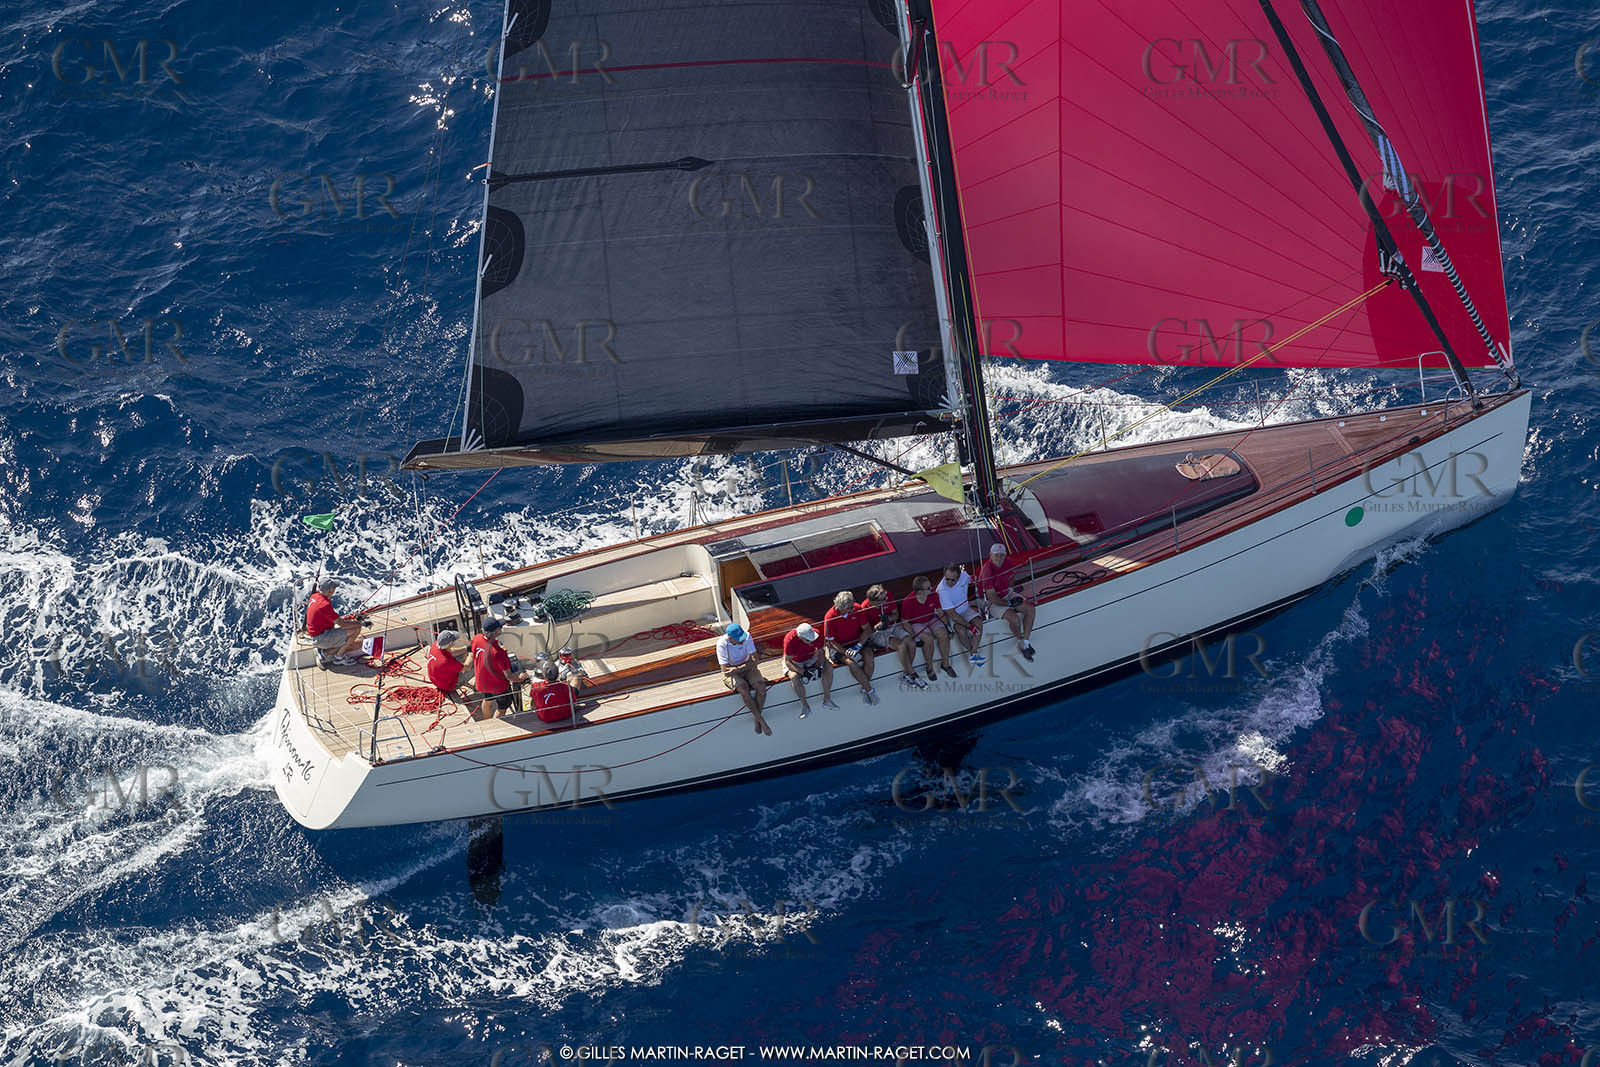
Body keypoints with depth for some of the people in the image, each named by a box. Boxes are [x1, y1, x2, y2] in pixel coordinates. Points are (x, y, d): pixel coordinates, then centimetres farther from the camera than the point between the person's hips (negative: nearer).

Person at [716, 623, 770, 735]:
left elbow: (755, 660, -16)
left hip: (747, 668, 3)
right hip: (731, 672, -3)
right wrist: (747, 665, -19)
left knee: (761, 686, -25)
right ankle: (761, 720, -22)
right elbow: (725, 670, -22)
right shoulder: (722, 644, -24)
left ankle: (756, 718, -9)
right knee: (743, 689, -32)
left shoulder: (747, 637, -17)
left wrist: (738, 669, -28)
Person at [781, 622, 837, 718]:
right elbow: (788, 662, -28)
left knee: (829, 667, -19)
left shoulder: (816, 634, -23)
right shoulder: (790, 639, -33)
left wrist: (819, 666, -27)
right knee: (794, 677, -34)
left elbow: (820, 653, -8)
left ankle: (827, 699, -12)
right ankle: (805, 706, -21)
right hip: (794, 662, -3)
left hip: (811, 659, 3)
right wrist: (803, 672, -38)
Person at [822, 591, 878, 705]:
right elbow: (830, 642, -14)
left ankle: (864, 689, -9)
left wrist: (858, 646, -17)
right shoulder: (830, 617, -20)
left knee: (868, 658, -26)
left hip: (858, 642, 3)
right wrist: (847, 652, -27)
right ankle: (869, 689, -17)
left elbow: (867, 629, -2)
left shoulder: (857, 609, -11)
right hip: (839, 647, -3)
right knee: (852, 662, -31)